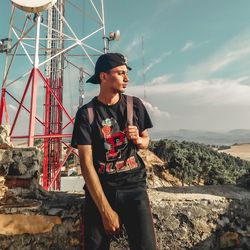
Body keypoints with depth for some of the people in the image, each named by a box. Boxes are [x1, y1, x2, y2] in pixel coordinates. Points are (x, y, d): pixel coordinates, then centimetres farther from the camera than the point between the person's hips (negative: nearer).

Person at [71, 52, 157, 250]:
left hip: (134, 186, 2)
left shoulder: (135, 105, 2)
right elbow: (86, 163, -10)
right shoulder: (86, 113, -7)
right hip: (100, 189, -1)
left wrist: (138, 139, -10)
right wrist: (106, 209, -13)